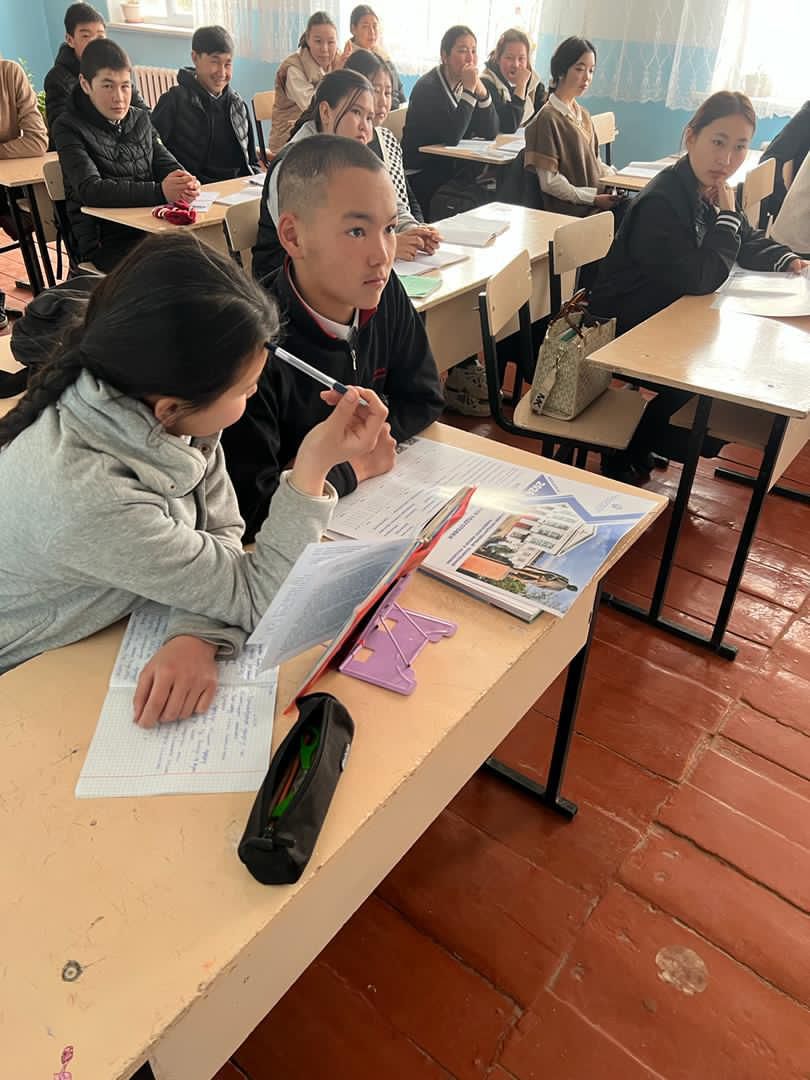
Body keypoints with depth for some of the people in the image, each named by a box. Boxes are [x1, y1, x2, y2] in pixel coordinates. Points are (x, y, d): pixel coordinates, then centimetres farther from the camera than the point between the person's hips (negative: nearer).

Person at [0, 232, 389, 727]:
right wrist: (313, 468, -32)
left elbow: (223, 531, -12)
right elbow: (255, 600, -26)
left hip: (125, 631, 6)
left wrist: (196, 638, -29)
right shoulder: (85, 499, -37)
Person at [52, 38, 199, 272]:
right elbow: (90, 190, -17)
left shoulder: (140, 119, 16)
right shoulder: (69, 128, -2)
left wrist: (184, 182, -17)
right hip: (103, 241, -5)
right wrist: (159, 192, -30)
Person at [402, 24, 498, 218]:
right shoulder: (427, 87, -13)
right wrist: (469, 91, -23)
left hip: (456, 171, 7)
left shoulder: (468, 83, 9)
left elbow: (490, 134, 1)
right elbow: (451, 138, -26)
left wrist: (481, 91, -11)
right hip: (423, 177, -7)